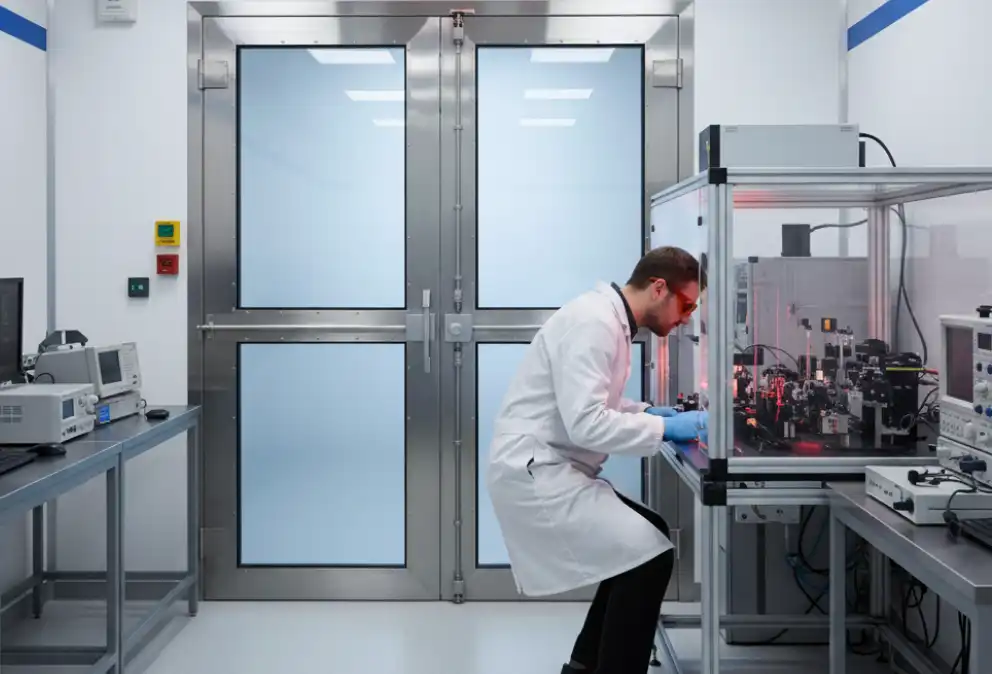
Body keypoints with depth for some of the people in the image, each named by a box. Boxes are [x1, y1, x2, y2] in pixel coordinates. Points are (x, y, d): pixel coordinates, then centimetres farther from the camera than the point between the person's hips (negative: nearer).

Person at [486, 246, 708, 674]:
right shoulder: (593, 321, -18)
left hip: (552, 469, 11)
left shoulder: (609, 320, 13)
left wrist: (648, 413, 9)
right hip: (535, 472, -11)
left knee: (648, 537, 17)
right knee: (650, 556, -14)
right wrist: (664, 428, -17)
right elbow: (584, 423, -25)